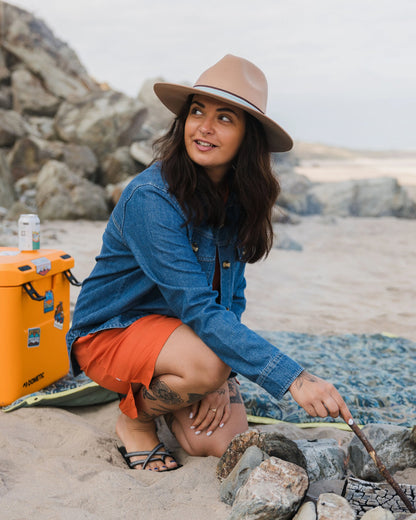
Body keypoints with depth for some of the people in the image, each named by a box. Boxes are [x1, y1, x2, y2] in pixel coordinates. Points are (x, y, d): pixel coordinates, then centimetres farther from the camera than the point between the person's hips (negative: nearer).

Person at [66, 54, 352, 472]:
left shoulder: (238, 198, -5)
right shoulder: (149, 199, -28)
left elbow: (232, 294, 1)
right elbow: (199, 310, -34)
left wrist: (221, 378, -14)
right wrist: (293, 379, -40)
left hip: (177, 330, 6)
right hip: (112, 330, -6)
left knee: (221, 443, -10)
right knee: (207, 361, -34)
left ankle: (159, 391, 19)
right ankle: (134, 417, -3)